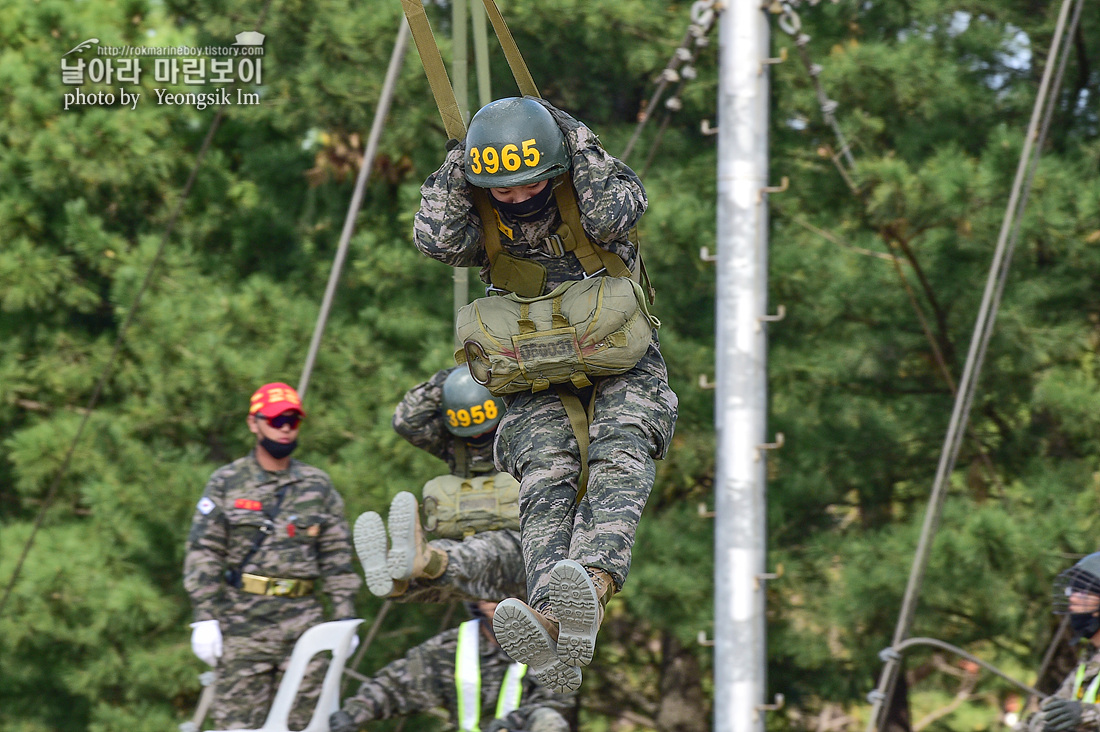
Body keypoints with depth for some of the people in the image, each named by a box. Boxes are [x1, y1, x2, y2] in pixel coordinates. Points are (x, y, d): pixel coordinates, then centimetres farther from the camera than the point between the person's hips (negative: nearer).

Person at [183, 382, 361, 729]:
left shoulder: (318, 486, 12)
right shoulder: (226, 483, 5)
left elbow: (337, 555, 14)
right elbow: (203, 553, 1)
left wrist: (345, 618, 7)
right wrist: (204, 618, -7)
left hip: (303, 617, 2)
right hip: (244, 620, -2)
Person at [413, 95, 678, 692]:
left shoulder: (598, 180, -2)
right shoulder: (478, 216, 2)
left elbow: (608, 221, -24)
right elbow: (440, 240, -19)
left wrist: (579, 142, -17)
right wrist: (458, 165, -15)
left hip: (620, 362, -1)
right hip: (537, 373, 1)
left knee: (619, 455, -32)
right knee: (546, 476, -27)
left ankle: (593, 586, -61)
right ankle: (550, 626, -53)